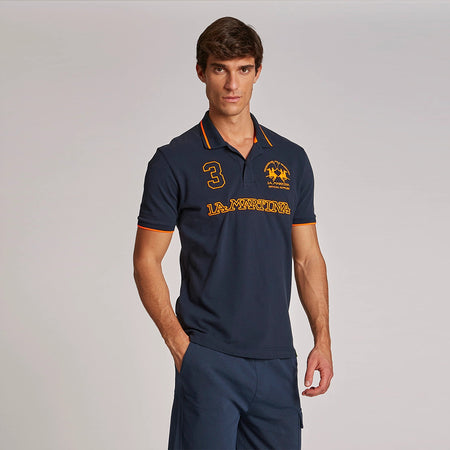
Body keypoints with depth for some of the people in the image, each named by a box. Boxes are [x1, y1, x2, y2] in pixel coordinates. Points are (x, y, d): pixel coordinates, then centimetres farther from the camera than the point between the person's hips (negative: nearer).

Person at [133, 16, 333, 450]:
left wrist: (322, 340, 2)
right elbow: (146, 262, -2)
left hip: (278, 358, 4)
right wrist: (180, 345, -11)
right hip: (209, 359, -4)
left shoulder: (291, 159, 10)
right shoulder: (175, 161, -3)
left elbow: (307, 257, 12)